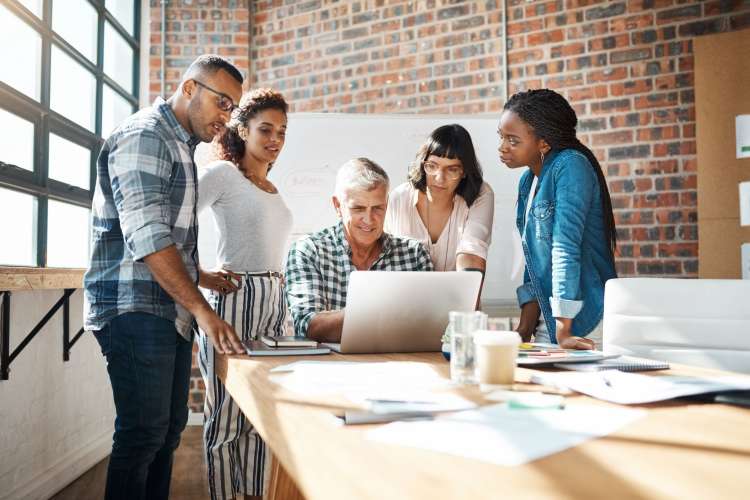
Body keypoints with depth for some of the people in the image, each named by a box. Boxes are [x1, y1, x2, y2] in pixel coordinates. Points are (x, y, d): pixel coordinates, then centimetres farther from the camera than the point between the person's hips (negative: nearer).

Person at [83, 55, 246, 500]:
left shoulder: (180, 146, 18)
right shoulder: (143, 137, -11)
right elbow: (145, 235, -22)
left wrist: (199, 276, 11)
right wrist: (203, 310, -24)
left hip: (171, 312, 10)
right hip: (136, 310, -10)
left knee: (169, 429, 14)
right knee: (143, 434, -4)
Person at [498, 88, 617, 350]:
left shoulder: (570, 166, -15)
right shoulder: (527, 181, 9)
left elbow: (566, 246, -22)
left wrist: (563, 331, -25)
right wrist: (525, 327, 5)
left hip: (585, 324, -7)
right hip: (547, 323, 8)